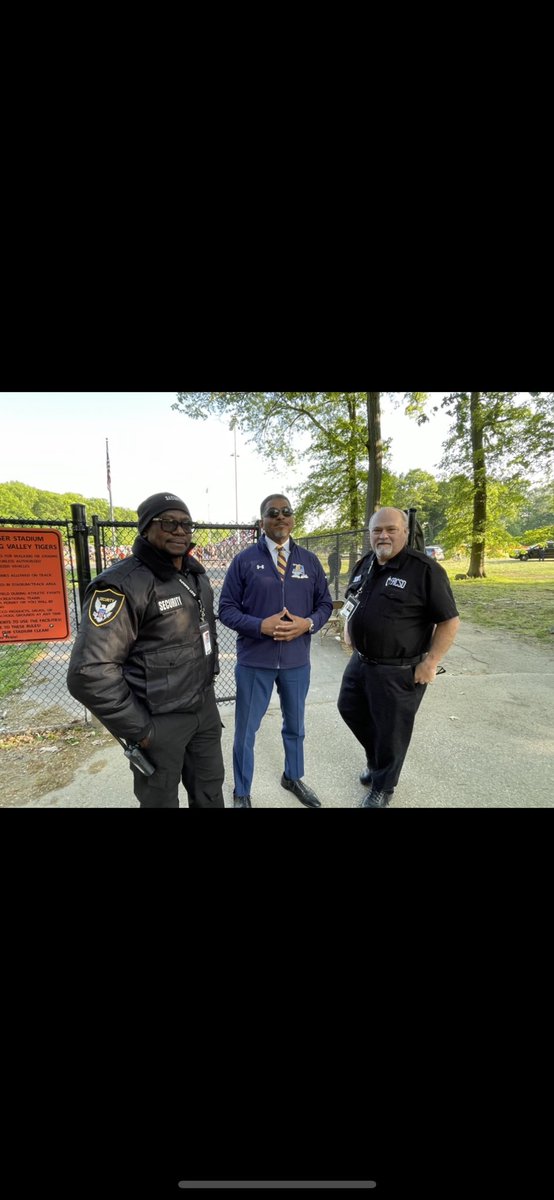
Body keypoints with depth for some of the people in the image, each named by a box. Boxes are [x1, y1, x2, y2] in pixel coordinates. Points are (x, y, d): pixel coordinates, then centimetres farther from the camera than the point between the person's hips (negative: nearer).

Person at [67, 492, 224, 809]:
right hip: (160, 722, -7)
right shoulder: (124, 586, -21)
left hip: (205, 707, 7)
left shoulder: (196, 574, 5)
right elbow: (89, 672, -26)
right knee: (161, 801, 16)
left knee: (210, 794, 23)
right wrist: (139, 729, -19)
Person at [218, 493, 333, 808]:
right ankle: (242, 793, 36)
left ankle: (293, 778, 48)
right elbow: (227, 608, -6)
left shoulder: (310, 561, 3)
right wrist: (260, 626, -21)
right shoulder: (244, 560, -6)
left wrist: (308, 623, -14)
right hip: (254, 661, -2)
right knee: (246, 730, 12)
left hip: (297, 661, 3)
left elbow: (325, 603, 7)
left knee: (295, 725, 22)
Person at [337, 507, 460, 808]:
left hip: (398, 670, -7)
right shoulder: (364, 564, 5)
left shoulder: (425, 569, -17)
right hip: (360, 661, 7)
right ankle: (377, 760, 47)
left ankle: (382, 788, 35)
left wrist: (430, 663, -17)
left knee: (390, 730, 9)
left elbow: (449, 621, -15)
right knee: (349, 708, 21)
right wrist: (351, 635, 14)